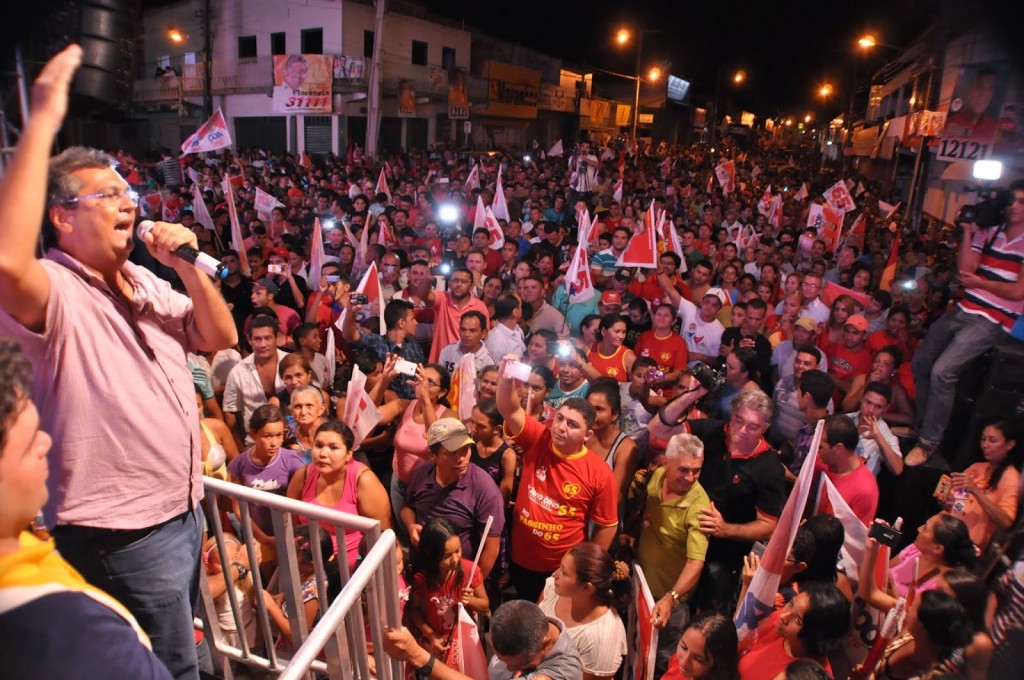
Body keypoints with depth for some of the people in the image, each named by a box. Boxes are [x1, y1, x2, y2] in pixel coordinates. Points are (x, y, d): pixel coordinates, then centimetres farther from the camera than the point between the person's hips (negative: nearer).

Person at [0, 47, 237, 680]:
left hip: (184, 509, 8)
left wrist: (188, 266, -10)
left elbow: (221, 338, 6)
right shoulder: (55, 292, -17)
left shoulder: (145, 282, 8)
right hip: (122, 530, -8)